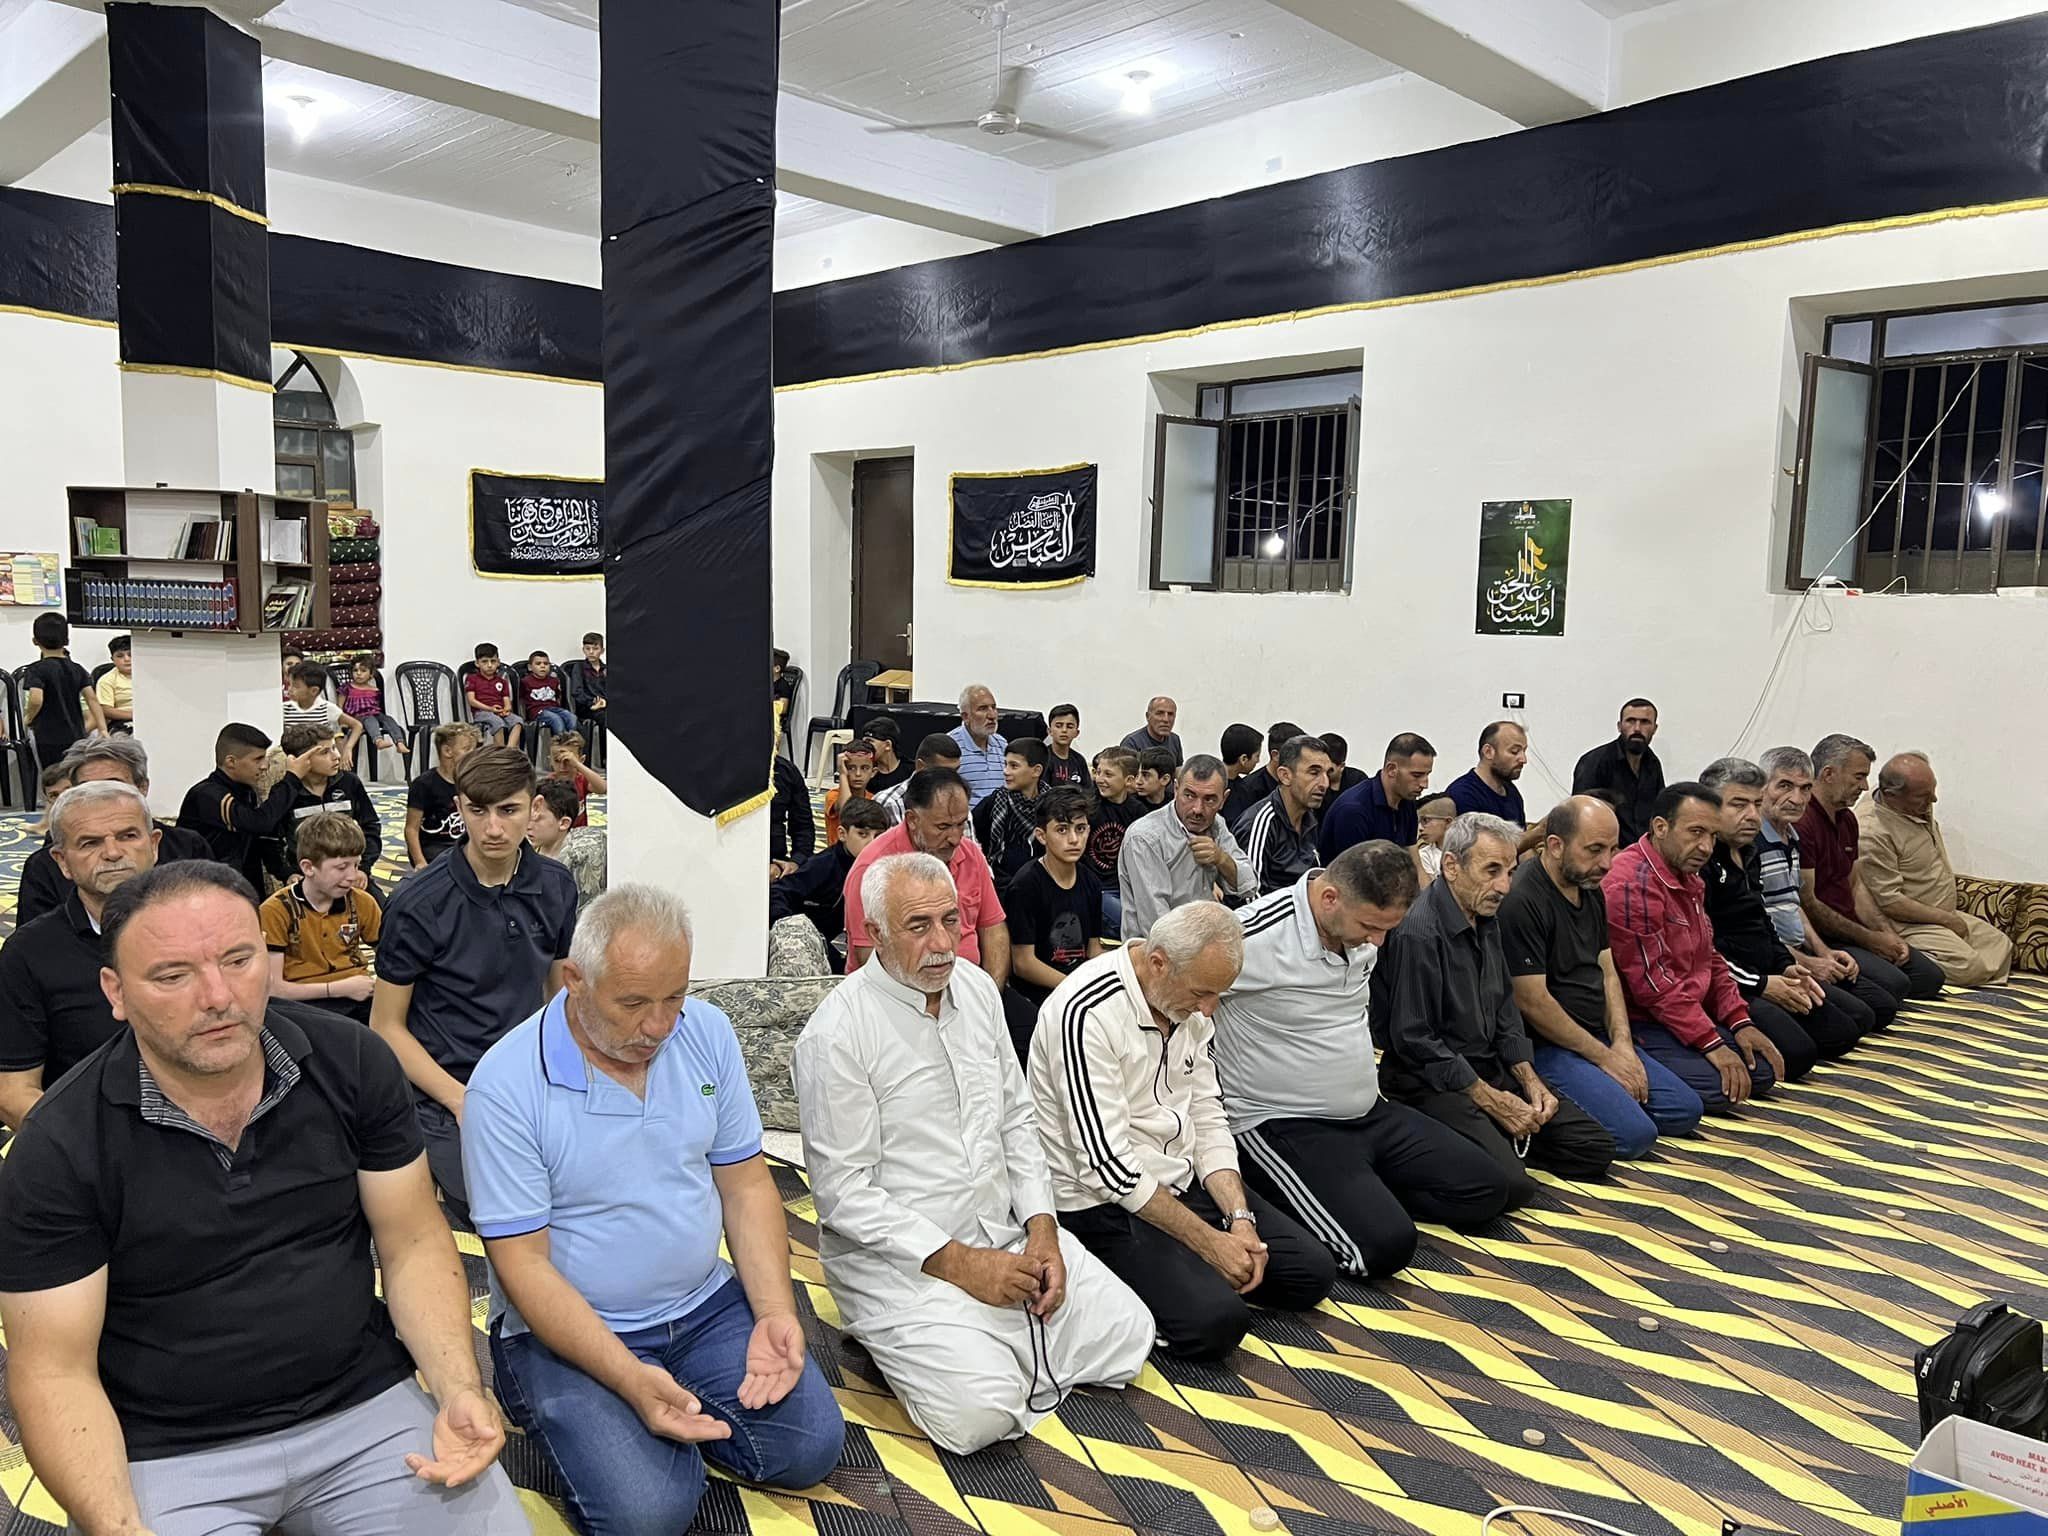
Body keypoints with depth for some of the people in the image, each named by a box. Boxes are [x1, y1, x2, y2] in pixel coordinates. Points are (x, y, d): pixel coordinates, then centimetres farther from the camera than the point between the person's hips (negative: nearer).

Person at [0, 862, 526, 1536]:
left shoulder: (352, 1063, -6)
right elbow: (55, 1369, -8)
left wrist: (461, 1390, -14)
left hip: (365, 1405, 1)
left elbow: (413, 1242, 0)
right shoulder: (56, 1151, -12)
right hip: (168, 1454, -1)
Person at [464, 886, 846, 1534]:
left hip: (707, 1305, 4)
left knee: (810, 1446, -9)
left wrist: (775, 1313, -11)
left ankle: (679, 1411, 15)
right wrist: (629, 1379, -26)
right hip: (568, 1330, -4)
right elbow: (523, 1263, -17)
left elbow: (745, 1184, 2)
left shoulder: (706, 1032, -4)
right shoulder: (505, 1085, -19)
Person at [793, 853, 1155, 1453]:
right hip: (898, 1259, -6)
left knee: (1129, 1336, -3)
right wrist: (959, 1263, -18)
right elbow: (842, 1192, -16)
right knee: (980, 1413, -24)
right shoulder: (836, 1035, -18)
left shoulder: (977, 988, 5)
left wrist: (1041, 1228, -1)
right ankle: (899, 1340, 5)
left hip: (1005, 1232, 7)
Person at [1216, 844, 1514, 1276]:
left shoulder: (1361, 927, 0)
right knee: (1384, 1245, -25)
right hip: (1284, 1127, -8)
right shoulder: (1256, 937, -25)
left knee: (1486, 1190, 7)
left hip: (1370, 1112, 8)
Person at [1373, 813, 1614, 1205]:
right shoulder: (1418, 933, -21)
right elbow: (1414, 1041, -20)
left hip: (1493, 1069, 9)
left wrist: (1530, 1080, 5)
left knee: (1595, 1149, 3)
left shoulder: (1487, 918, 8)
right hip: (1433, 1083, -9)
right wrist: (1492, 1101, -15)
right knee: (1511, 1185, -27)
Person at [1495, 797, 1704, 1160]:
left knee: (1686, 1110, 6)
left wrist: (1622, 1044, -4)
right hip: (1547, 1045, -10)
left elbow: (1607, 971, 12)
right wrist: (1604, 1057, -12)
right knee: (1635, 1133, -22)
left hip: (1600, 1037, 10)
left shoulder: (1590, 889, 10)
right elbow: (1532, 1001, -20)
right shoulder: (1522, 901, -20)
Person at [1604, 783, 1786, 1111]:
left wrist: (1740, 1022, 7)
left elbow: (1709, 957, 19)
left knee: (1761, 1070, 6)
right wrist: (1711, 1044, -18)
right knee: (1719, 1085, -24)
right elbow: (1652, 982, -22)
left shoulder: (1688, 878, 14)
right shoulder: (1632, 883, -21)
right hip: (1641, 1023, -10)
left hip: (1690, 1016, 10)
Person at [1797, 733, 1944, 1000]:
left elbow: (1856, 885, 19)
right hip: (1821, 938, -10)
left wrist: (1888, 934, 3)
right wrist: (1868, 939, -11)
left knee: (1929, 976, 6)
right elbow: (1807, 903, -20)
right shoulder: (1802, 823, -19)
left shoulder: (1847, 820, 15)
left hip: (1850, 931, 10)